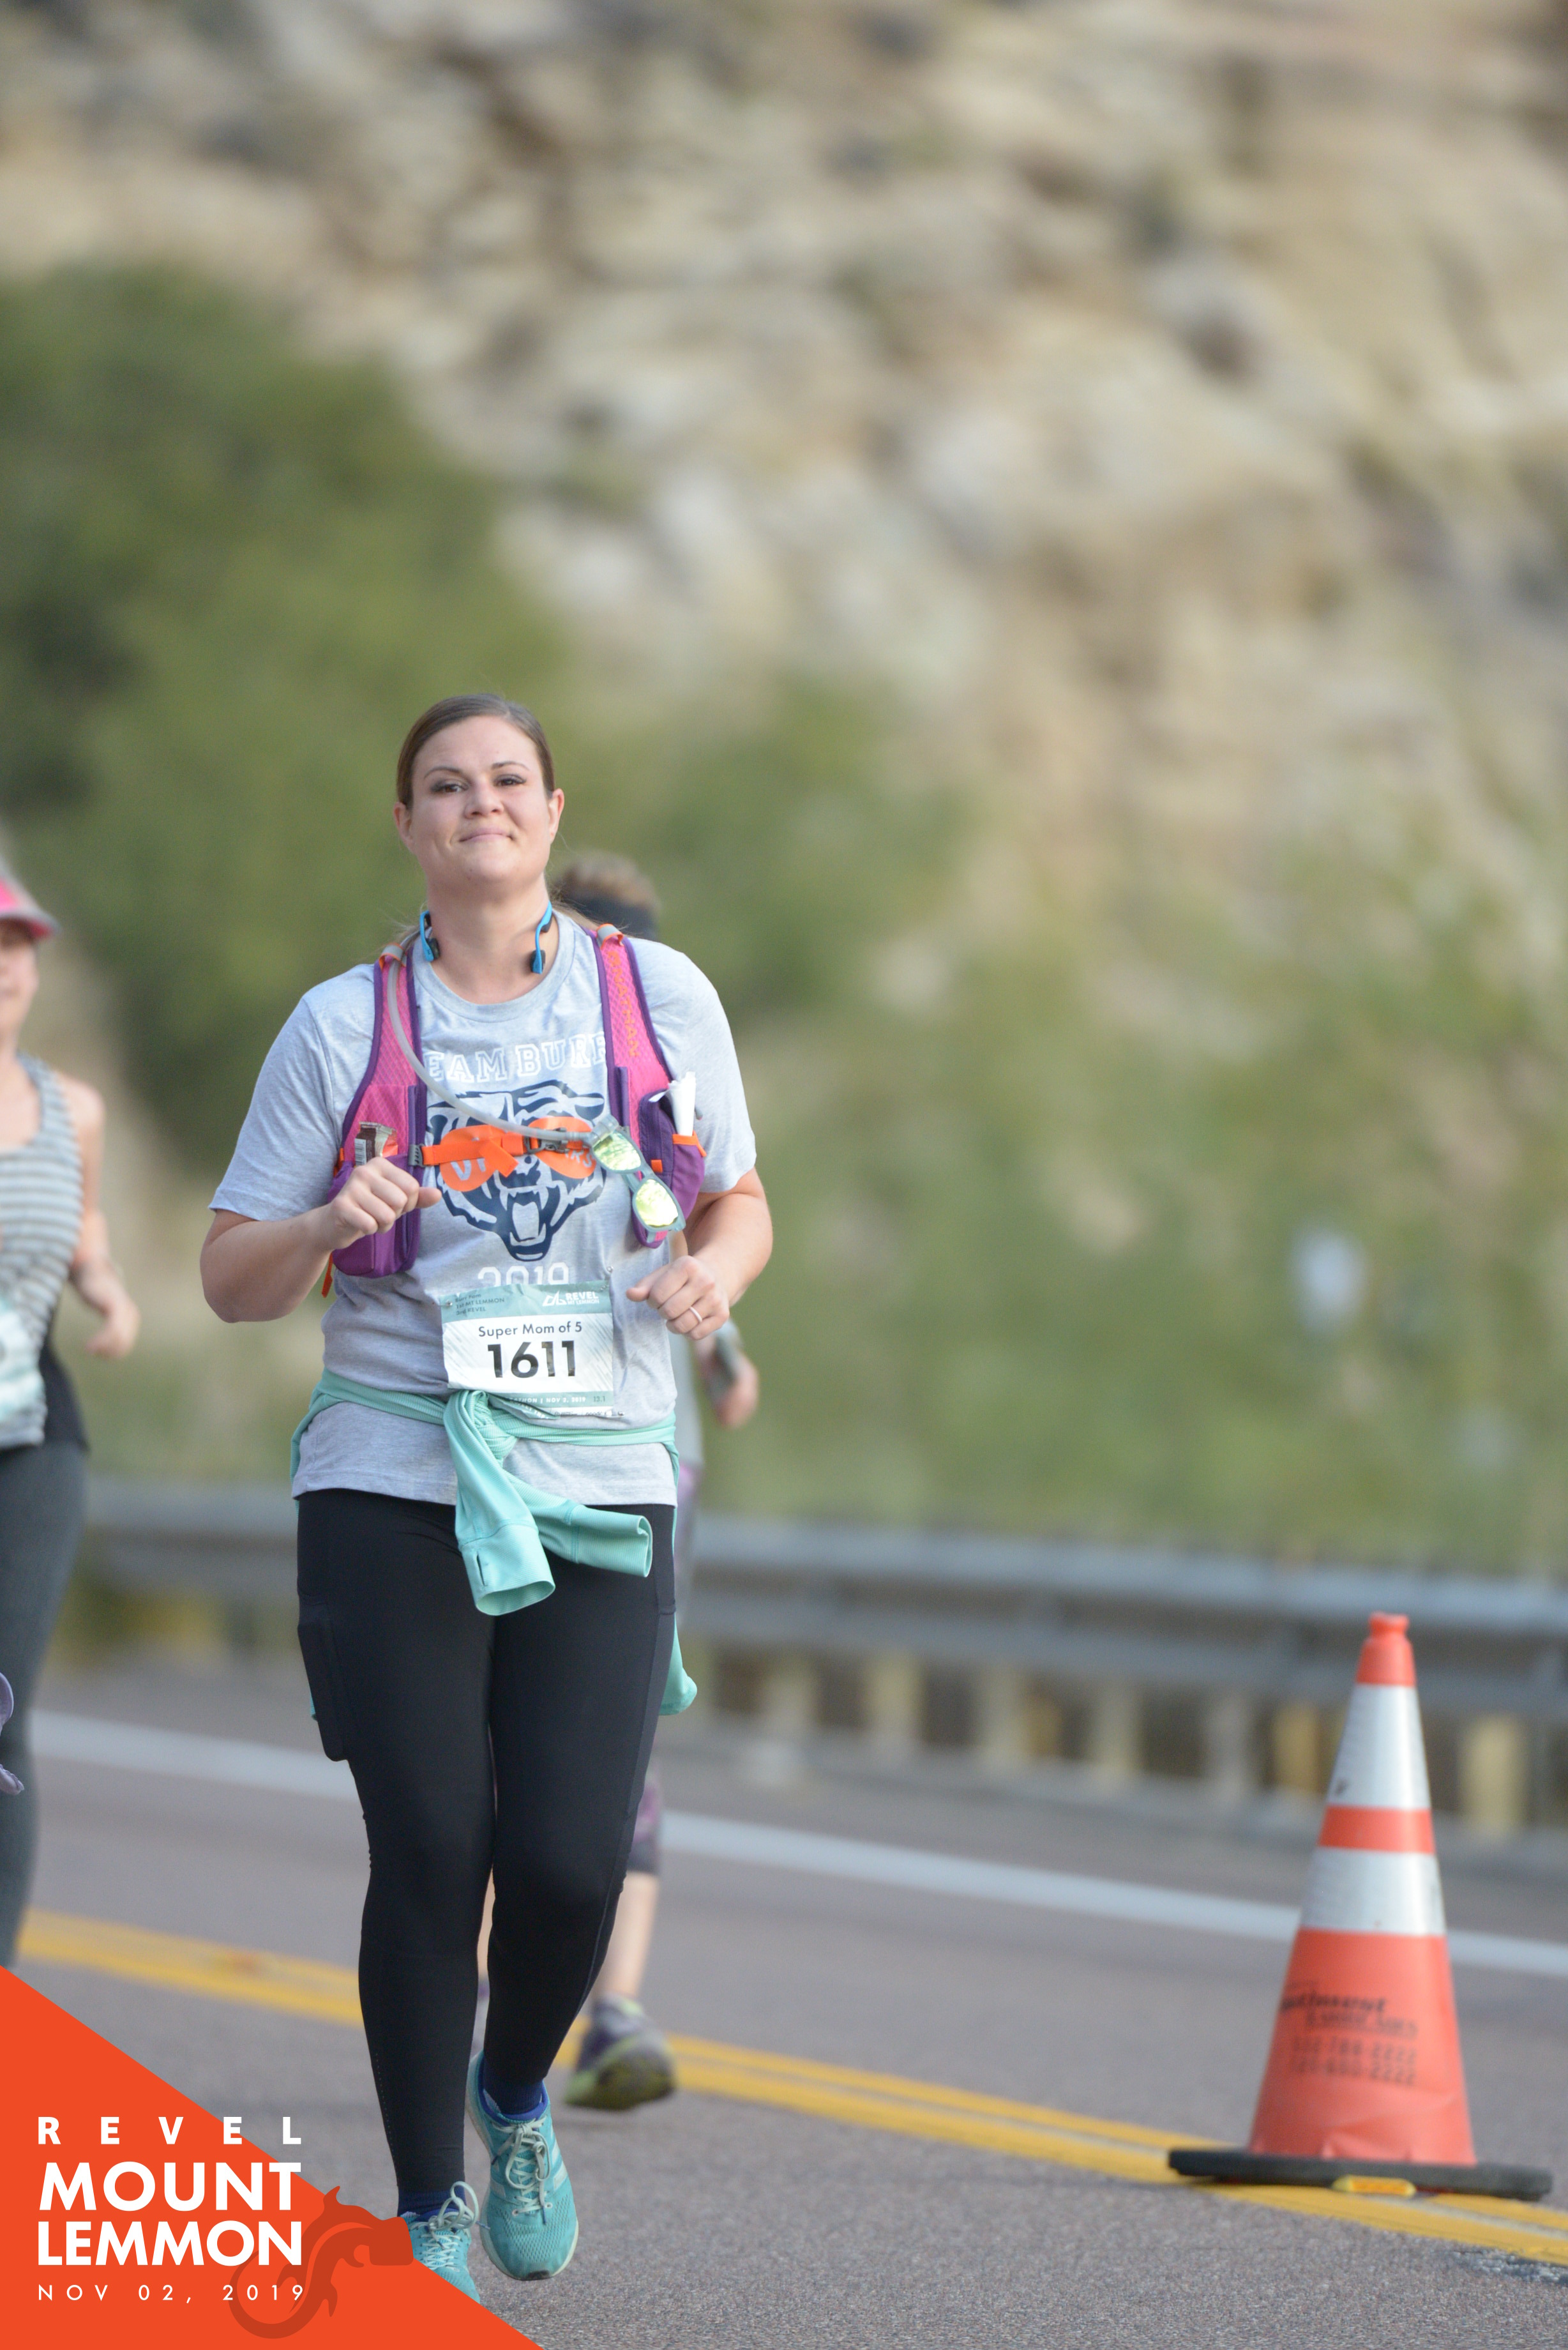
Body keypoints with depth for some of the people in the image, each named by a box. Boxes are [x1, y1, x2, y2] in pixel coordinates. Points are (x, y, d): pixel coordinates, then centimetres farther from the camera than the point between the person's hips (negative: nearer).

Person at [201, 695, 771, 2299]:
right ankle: (428, 2210, 12)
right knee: (428, 1852, -5)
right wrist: (329, 1228, -15)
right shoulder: (346, 1023, 4)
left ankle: (516, 2099, 23)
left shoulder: (661, 996, 7)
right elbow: (232, 1278, 6)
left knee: (571, 1857, -9)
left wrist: (715, 1273, -4)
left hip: (600, 1489, 1)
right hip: (392, 1489, -1)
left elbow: (739, 1206, 18)